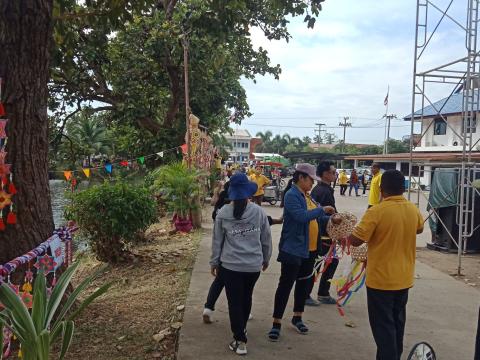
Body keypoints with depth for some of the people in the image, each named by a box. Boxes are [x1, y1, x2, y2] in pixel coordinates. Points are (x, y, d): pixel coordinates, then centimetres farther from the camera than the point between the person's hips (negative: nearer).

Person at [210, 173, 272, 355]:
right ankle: (242, 328, 42)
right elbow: (266, 239, 4)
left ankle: (240, 341, 8)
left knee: (235, 302, 7)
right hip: (254, 265, 3)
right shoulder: (259, 211, -4)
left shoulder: (223, 213, -7)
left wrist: (214, 262, 13)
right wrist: (266, 258, 19)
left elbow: (217, 241, 0)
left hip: (230, 265, -2)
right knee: (246, 298, 23)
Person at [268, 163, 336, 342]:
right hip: (291, 249, -9)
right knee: (285, 286, -4)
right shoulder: (291, 195, -18)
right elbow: (301, 216, -30)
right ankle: (276, 323, 6)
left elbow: (308, 217, 14)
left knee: (303, 282, 18)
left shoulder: (302, 195, 10)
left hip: (303, 248, 10)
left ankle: (297, 317, 33)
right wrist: (322, 210, -22)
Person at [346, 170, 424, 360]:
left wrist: (347, 236, 0)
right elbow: (419, 229, 21)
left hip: (381, 279, -6)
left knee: (383, 326, 4)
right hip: (404, 278, 6)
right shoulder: (413, 210, -1)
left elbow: (355, 240, -20)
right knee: (397, 322, 21)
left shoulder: (376, 211, -20)